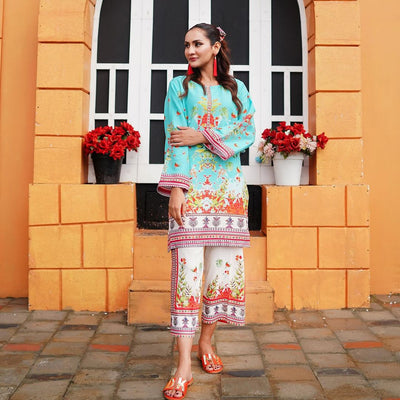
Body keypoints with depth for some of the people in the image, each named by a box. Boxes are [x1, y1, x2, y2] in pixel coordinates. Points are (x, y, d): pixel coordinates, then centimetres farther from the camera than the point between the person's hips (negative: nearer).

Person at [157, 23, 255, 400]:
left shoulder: (236, 89, 16)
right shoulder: (179, 87, 11)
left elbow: (247, 133, 2)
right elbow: (174, 140, -1)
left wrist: (203, 136, -10)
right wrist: (176, 188, -12)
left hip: (228, 187, 3)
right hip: (191, 186, -2)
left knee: (223, 263, 3)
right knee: (187, 266, -10)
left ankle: (206, 341, 21)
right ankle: (184, 365, -9)